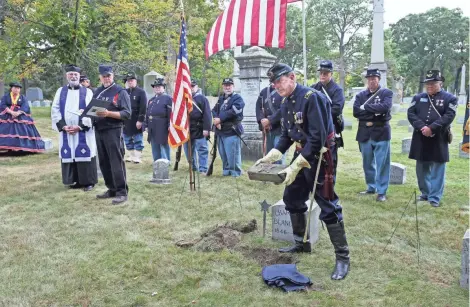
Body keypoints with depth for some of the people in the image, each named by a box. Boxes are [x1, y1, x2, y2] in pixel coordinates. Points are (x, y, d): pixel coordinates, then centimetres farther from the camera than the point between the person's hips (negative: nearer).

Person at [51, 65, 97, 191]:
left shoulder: (87, 92, 3)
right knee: (69, 155, 5)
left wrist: (80, 126, -15)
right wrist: (63, 126, -7)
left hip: (83, 131, -3)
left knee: (85, 155, -3)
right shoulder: (60, 91, 12)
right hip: (66, 131, 3)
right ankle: (75, 181, 15)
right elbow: (55, 110, 7)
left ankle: (88, 181, 6)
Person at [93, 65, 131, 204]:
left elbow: (127, 114, -10)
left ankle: (122, 192, -2)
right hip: (99, 131, 7)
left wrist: (108, 113, -22)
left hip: (113, 131, -7)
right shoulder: (97, 92, 16)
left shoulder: (120, 92, -4)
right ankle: (112, 189, 23)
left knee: (116, 162, -7)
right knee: (104, 163, 12)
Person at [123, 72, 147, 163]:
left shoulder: (141, 92, -4)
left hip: (136, 121, -5)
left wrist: (140, 120, -17)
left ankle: (138, 156, 7)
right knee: (127, 140, 12)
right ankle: (131, 155, 22)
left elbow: (143, 107, -11)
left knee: (137, 140, 1)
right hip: (126, 121, 5)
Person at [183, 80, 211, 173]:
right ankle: (193, 168, 26)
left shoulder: (202, 98, -1)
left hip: (199, 131, -6)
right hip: (187, 130, 6)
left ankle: (203, 169, 2)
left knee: (202, 150, -3)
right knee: (188, 151, 13)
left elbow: (207, 115, -9)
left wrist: (206, 128, -16)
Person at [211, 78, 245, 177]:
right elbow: (214, 110, 11)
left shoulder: (238, 98, -4)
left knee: (232, 154, -7)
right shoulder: (221, 98, 20)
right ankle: (226, 171, 25)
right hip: (220, 131, 7)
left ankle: (235, 173, 2)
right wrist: (216, 120, -10)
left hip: (232, 131, -7)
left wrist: (220, 119, -17)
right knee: (223, 154, 14)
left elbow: (233, 112, -19)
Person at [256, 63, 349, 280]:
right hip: (301, 154, 9)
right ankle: (302, 244, 34)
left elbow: (318, 138, -27)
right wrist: (271, 156, 0)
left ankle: (342, 257, 6)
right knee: (292, 199, 17)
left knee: (328, 207, -6)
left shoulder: (312, 97, -23)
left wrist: (296, 166, -29)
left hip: (319, 156, -9)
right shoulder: (286, 103, 5)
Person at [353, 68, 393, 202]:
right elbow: (356, 112, -6)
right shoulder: (360, 95, 8)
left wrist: (366, 107, -13)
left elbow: (385, 107, -19)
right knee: (367, 164, 12)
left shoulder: (386, 93, 1)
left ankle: (382, 192, 5)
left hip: (381, 133, -3)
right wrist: (375, 112, -11)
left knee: (382, 164, -2)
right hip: (364, 133, 3)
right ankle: (371, 187, 26)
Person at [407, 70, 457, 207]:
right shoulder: (418, 97, 10)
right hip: (420, 139, 3)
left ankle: (435, 197, 9)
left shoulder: (450, 98, 0)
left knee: (437, 169, 1)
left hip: (439, 140, -3)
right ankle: (425, 193, 26)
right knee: (422, 168, 12)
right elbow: (411, 113, 0)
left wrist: (432, 128, -20)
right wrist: (421, 127, -15)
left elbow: (448, 116, -11)